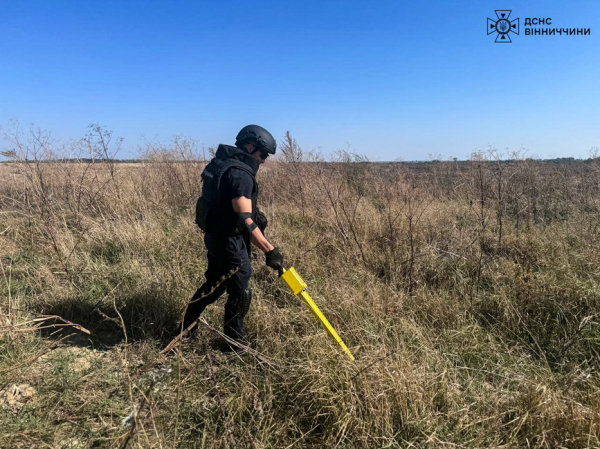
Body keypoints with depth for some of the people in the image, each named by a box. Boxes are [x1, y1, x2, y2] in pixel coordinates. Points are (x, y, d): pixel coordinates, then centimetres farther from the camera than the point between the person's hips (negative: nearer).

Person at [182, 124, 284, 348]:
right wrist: (269, 250, -31)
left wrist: (254, 213, 9)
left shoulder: (222, 164, 9)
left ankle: (186, 327, 39)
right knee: (240, 292, 4)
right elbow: (244, 220, -30)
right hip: (229, 240, -10)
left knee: (214, 284, 24)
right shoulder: (240, 174, -23)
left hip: (216, 236, 10)